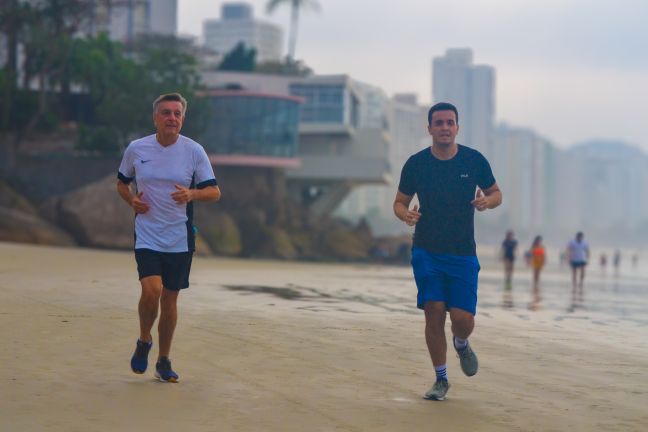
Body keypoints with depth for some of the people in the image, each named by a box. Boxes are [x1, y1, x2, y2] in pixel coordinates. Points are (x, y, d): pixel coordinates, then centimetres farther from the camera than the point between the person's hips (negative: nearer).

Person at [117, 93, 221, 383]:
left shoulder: (194, 151, -2)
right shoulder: (136, 149, 0)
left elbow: (214, 191, 0)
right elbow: (122, 182, 16)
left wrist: (192, 194, -21)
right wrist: (132, 200, -5)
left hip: (180, 239, 1)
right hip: (147, 236, -1)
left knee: (170, 298, 7)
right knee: (151, 290, -20)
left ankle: (164, 361, 23)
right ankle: (144, 342, 9)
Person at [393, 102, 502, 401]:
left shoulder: (474, 160, 0)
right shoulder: (416, 163, -1)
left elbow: (496, 193, 12)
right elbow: (400, 202, 9)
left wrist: (487, 201, -12)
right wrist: (405, 214, -14)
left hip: (463, 253, 0)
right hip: (426, 251, 0)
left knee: (463, 318, -8)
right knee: (434, 312, -8)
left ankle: (461, 344, 31)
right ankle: (441, 379, 9)